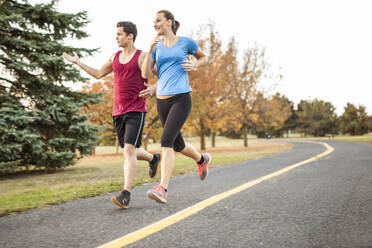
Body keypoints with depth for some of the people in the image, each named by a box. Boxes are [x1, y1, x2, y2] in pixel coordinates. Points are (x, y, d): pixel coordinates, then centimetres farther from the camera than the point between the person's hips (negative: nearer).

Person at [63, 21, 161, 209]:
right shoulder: (115, 57, 13)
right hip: (118, 112, 7)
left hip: (136, 111, -6)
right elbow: (98, 74, 25)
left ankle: (125, 195, -21)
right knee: (128, 151, 13)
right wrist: (77, 63, 25)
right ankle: (153, 158, 43)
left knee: (129, 150, -18)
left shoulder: (143, 57, -4)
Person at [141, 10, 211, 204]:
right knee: (178, 145, 14)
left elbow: (202, 57, 21)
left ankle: (162, 189, -24)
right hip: (162, 101, 5)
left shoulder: (186, 42, 4)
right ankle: (202, 159, 45)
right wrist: (150, 49, -9)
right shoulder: (157, 47, 12)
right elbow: (144, 74, 2)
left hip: (181, 99, -5)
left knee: (167, 140, -22)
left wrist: (194, 66, 0)